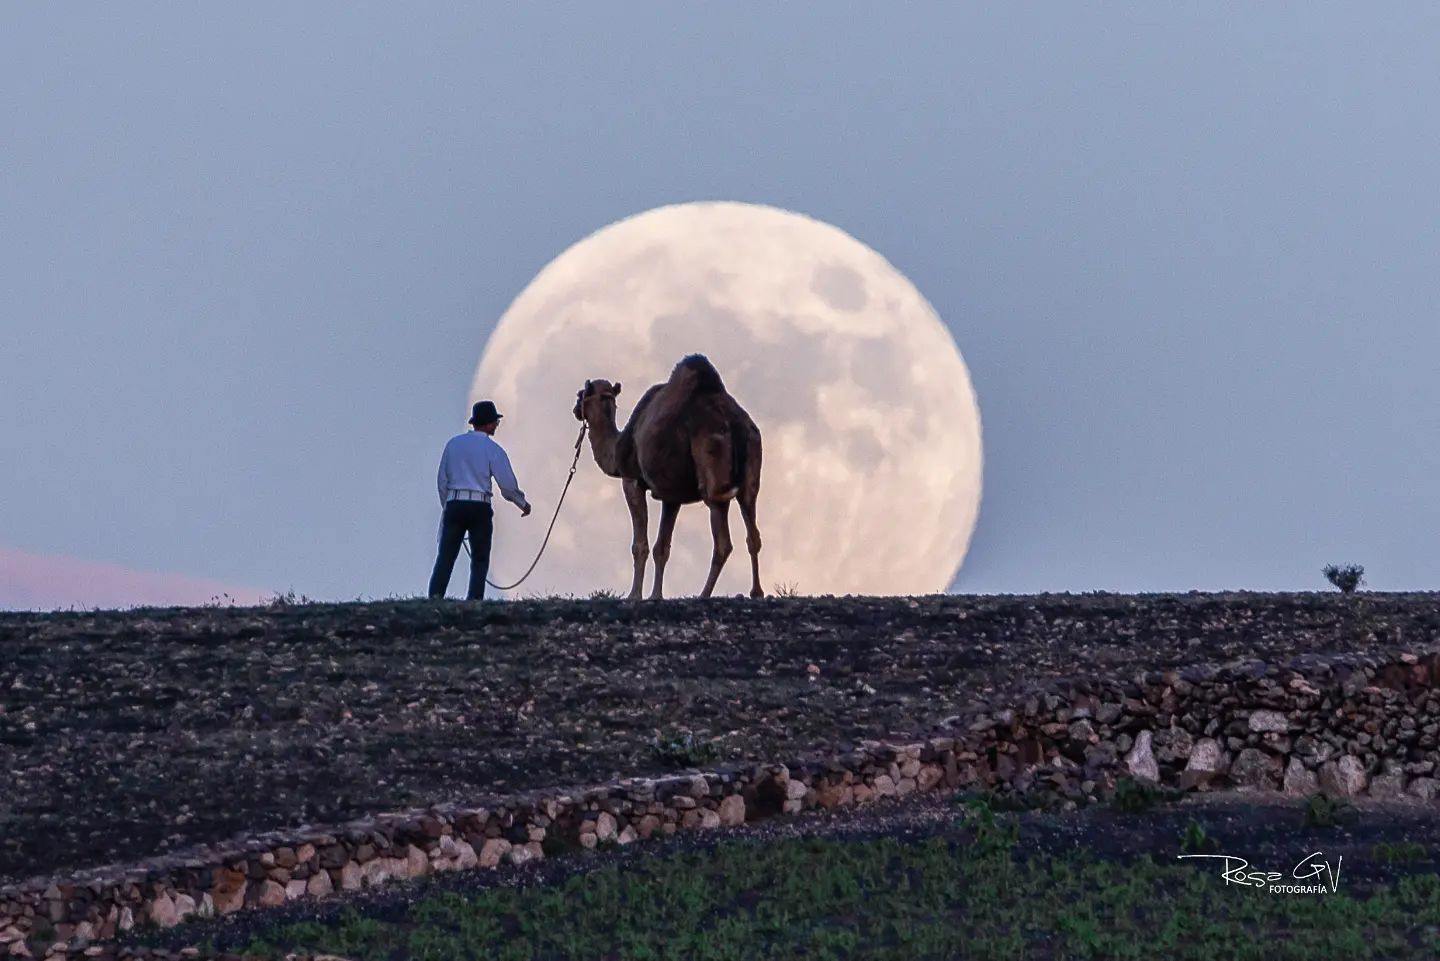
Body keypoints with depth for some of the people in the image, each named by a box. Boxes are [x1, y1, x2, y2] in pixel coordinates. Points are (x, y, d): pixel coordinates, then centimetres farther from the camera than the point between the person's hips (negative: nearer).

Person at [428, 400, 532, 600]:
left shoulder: (453, 443, 9)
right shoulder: (492, 449, -3)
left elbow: (442, 481, 12)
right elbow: (508, 485, -1)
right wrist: (523, 504, 16)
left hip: (453, 505, 3)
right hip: (479, 507, -3)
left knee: (446, 555, 0)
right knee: (480, 559, 6)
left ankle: (435, 596, -13)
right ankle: (474, 600, -2)